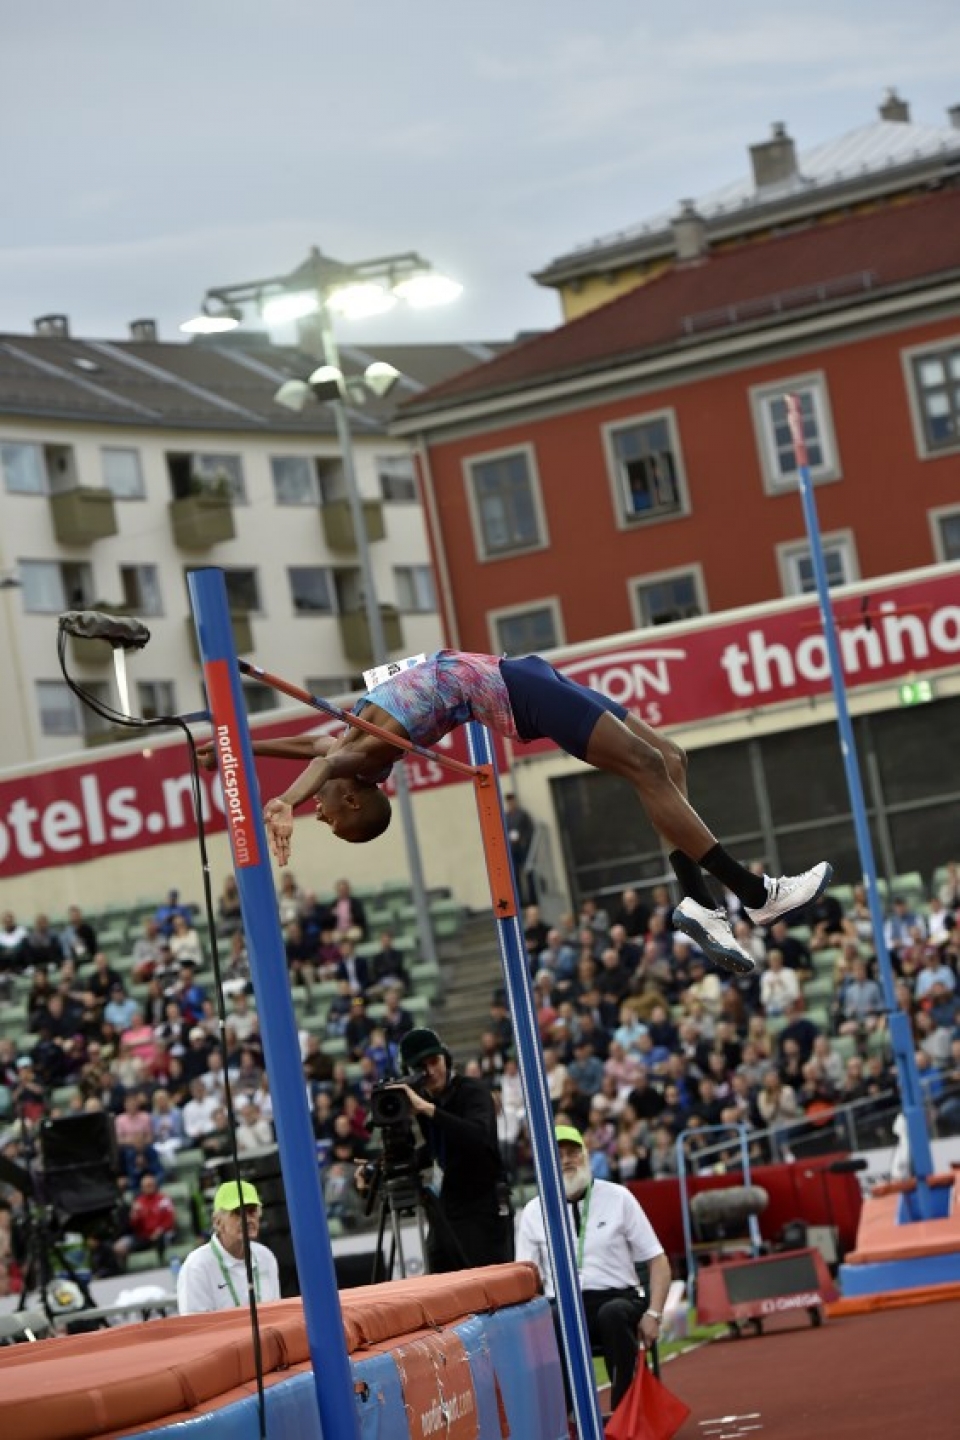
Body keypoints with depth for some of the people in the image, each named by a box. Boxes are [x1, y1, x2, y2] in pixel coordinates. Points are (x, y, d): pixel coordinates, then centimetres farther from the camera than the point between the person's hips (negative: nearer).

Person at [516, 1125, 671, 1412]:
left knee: (613, 1313, -37)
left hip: (618, 1299, 0)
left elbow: (657, 1261, 7)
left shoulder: (618, 1197, 8)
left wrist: (653, 1314, -7)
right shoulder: (533, 1212, 10)